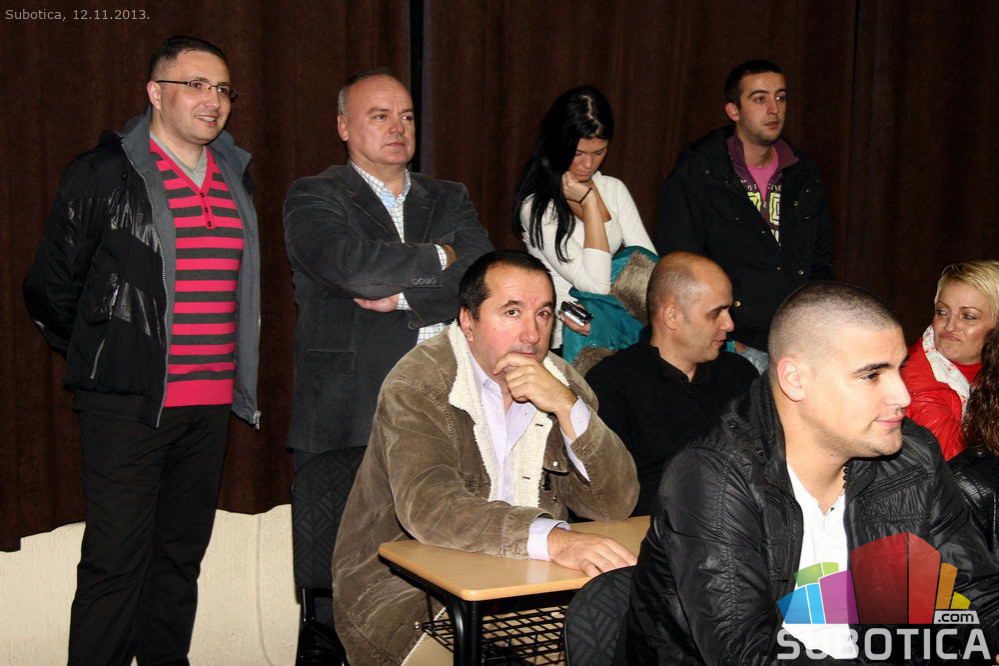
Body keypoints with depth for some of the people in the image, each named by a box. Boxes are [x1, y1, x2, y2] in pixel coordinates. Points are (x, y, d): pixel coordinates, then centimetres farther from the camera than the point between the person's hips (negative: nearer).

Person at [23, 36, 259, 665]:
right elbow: (50, 289, 0)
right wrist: (103, 360, 5)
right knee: (116, 562, -2)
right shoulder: (103, 174, -5)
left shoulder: (236, 179, 12)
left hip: (211, 405, 6)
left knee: (182, 555, 14)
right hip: (128, 402, -5)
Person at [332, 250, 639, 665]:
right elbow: (427, 507, -28)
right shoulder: (418, 383, -12)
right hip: (406, 588, -6)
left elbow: (615, 506, -2)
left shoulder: (561, 381, 5)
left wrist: (569, 409, -17)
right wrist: (554, 540, -40)